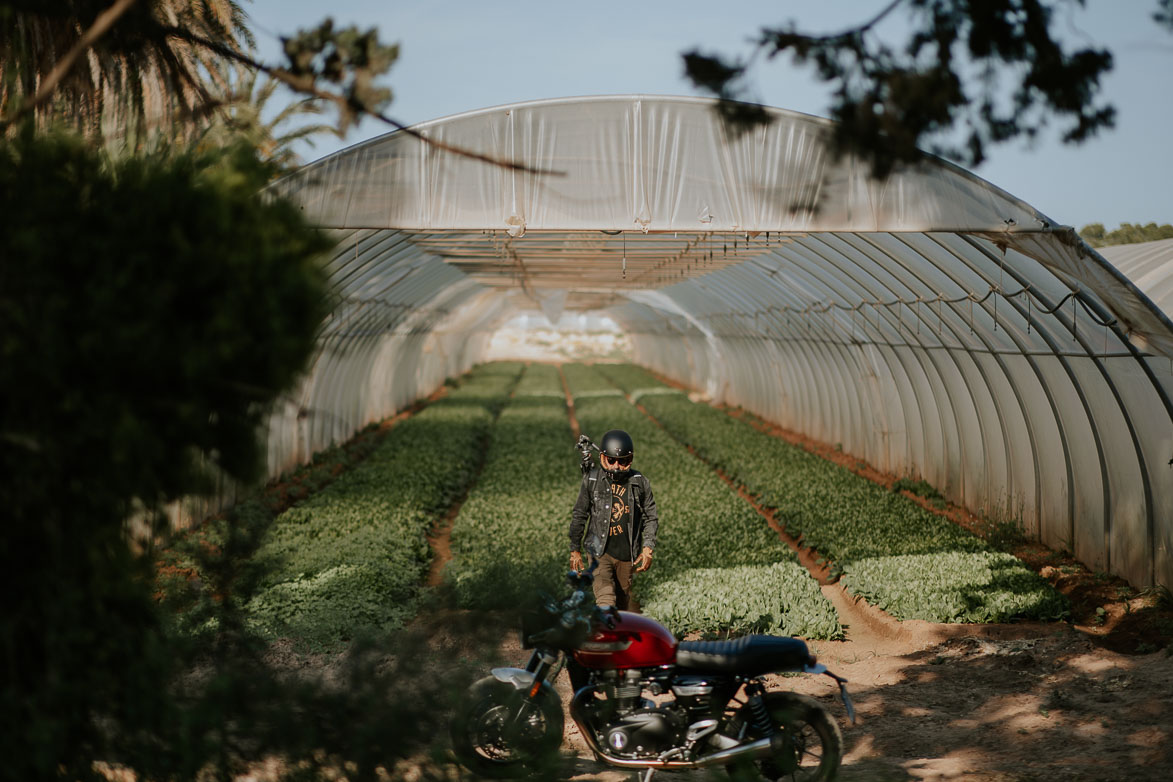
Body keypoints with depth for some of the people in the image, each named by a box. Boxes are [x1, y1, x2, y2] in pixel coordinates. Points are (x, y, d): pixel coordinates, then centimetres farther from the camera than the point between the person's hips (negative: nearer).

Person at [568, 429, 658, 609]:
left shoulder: (640, 482, -3)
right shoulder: (591, 480, -5)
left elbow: (651, 517, 5)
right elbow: (579, 515, 4)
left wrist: (648, 549, -4)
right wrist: (575, 549, 5)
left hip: (627, 553, 2)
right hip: (600, 552, -2)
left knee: (622, 599, 16)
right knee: (605, 601, -18)